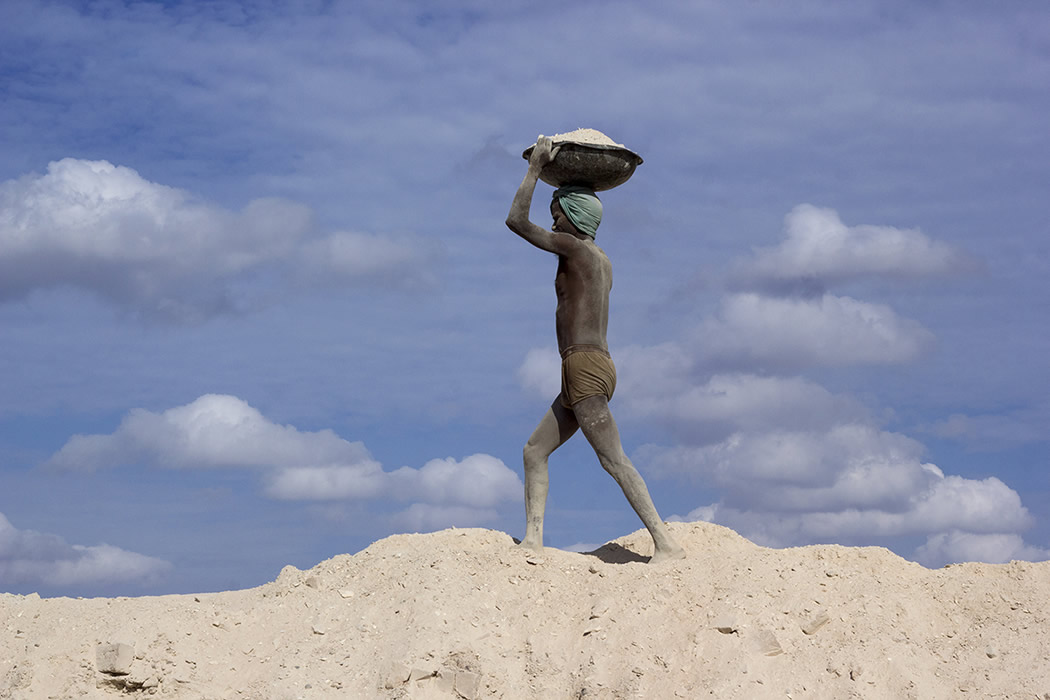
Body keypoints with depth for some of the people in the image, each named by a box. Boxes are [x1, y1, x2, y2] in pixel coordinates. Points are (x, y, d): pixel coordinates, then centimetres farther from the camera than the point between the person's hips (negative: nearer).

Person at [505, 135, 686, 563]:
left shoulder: (574, 248, -6)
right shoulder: (602, 260, 20)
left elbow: (516, 221, -5)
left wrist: (535, 167, 3)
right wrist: (575, 190, 41)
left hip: (585, 366, -10)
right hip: (595, 366, 10)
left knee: (613, 459, -14)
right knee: (535, 450, 10)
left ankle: (666, 544, -20)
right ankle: (533, 540, 3)